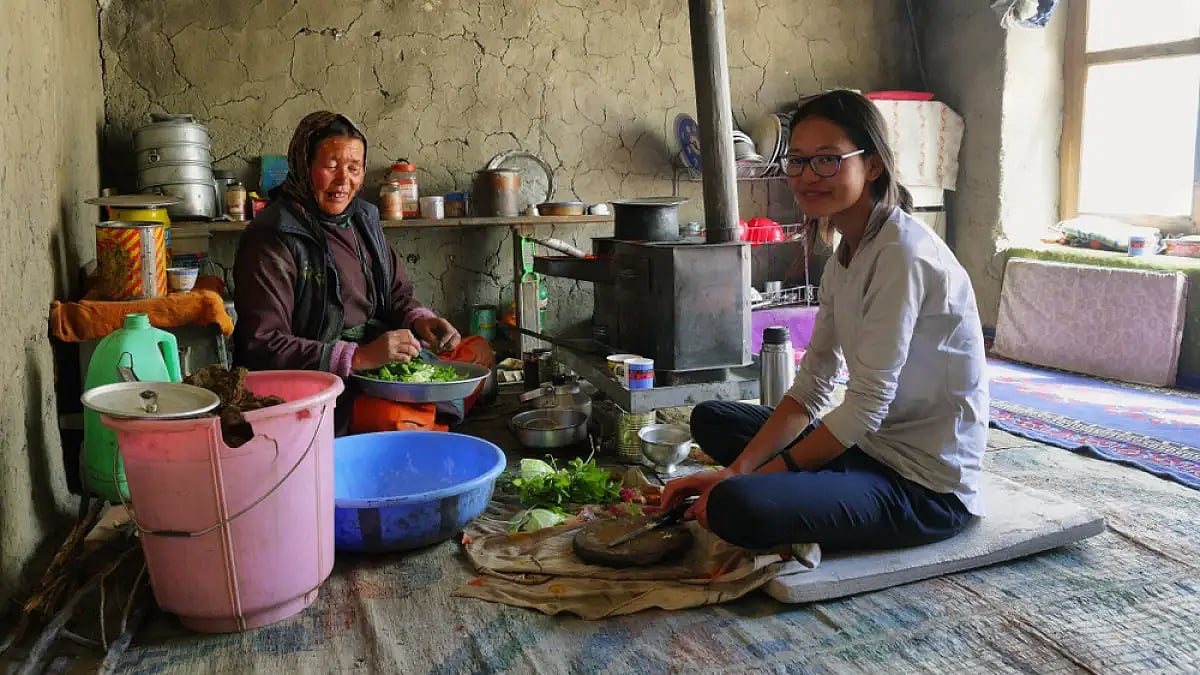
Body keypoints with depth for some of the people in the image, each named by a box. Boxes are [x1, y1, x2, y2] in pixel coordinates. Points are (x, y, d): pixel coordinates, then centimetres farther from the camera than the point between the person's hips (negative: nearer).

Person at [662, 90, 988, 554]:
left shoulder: (901, 254, -21)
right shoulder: (845, 256, 8)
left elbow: (866, 406, -21)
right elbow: (811, 389, 4)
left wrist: (756, 478, -13)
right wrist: (736, 470, -8)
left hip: (927, 486, -9)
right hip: (872, 446, 9)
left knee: (736, 508, -31)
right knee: (710, 418, 14)